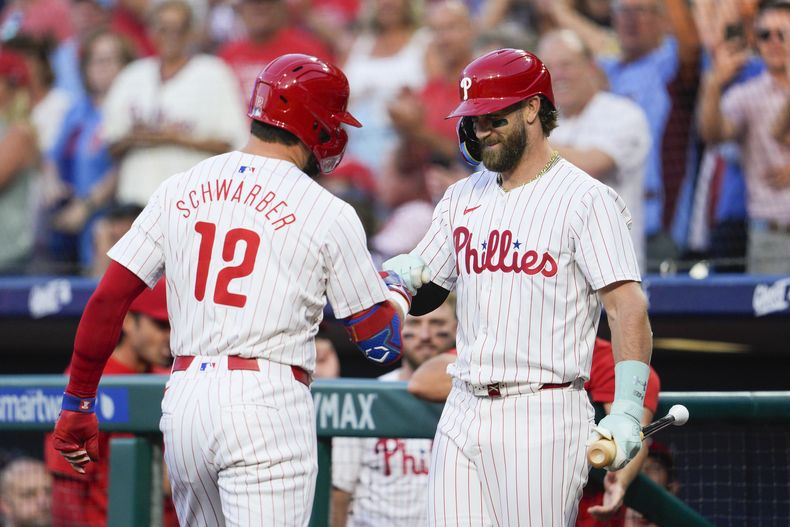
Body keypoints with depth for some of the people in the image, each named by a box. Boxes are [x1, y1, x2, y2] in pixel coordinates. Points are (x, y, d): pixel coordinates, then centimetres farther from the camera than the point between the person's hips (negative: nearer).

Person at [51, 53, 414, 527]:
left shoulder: (180, 190, 9)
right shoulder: (330, 215, -2)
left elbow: (108, 299, 6)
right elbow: (383, 344, 4)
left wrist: (78, 402, 15)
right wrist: (396, 293, 26)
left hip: (184, 399, 6)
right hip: (267, 400, -5)